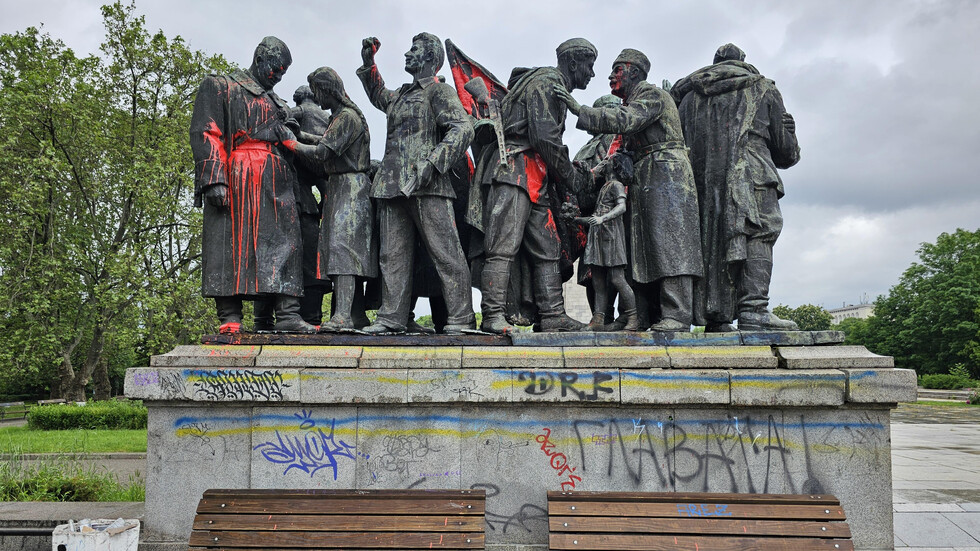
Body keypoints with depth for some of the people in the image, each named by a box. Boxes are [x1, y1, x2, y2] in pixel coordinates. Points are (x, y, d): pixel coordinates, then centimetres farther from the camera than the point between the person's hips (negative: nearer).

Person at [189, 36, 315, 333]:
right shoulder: (220, 87, 9)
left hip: (277, 185, 6)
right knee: (232, 242, -7)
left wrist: (292, 190, 17)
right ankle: (230, 319, -6)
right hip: (237, 181, -6)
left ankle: (287, 314, -7)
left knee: (284, 244, -4)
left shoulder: (276, 103, 30)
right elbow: (206, 133, -3)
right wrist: (215, 180, -17)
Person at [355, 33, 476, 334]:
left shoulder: (439, 90, 1)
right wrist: (368, 63, 36)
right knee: (393, 255, 7)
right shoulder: (402, 94, 25)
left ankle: (461, 318, -5)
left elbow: (463, 128, -13)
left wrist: (433, 161, -22)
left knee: (445, 252, -7)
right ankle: (392, 317, 12)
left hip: (426, 187, -8)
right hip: (393, 186, 8)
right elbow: (379, 96, 48)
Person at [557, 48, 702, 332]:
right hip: (645, 183, 9)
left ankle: (677, 316, -19)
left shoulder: (652, 94, -2)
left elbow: (623, 120, -21)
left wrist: (579, 110, -23)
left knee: (669, 244, -15)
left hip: (666, 174, -9)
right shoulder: (632, 103, 27)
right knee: (648, 248, 2)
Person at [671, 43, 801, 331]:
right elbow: (787, 151, 18)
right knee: (759, 234, -10)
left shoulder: (690, 94, 26)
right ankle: (753, 309, -24)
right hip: (750, 174, -4)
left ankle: (716, 317, -2)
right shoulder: (761, 87, 19)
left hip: (703, 180, 4)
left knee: (713, 240, 3)